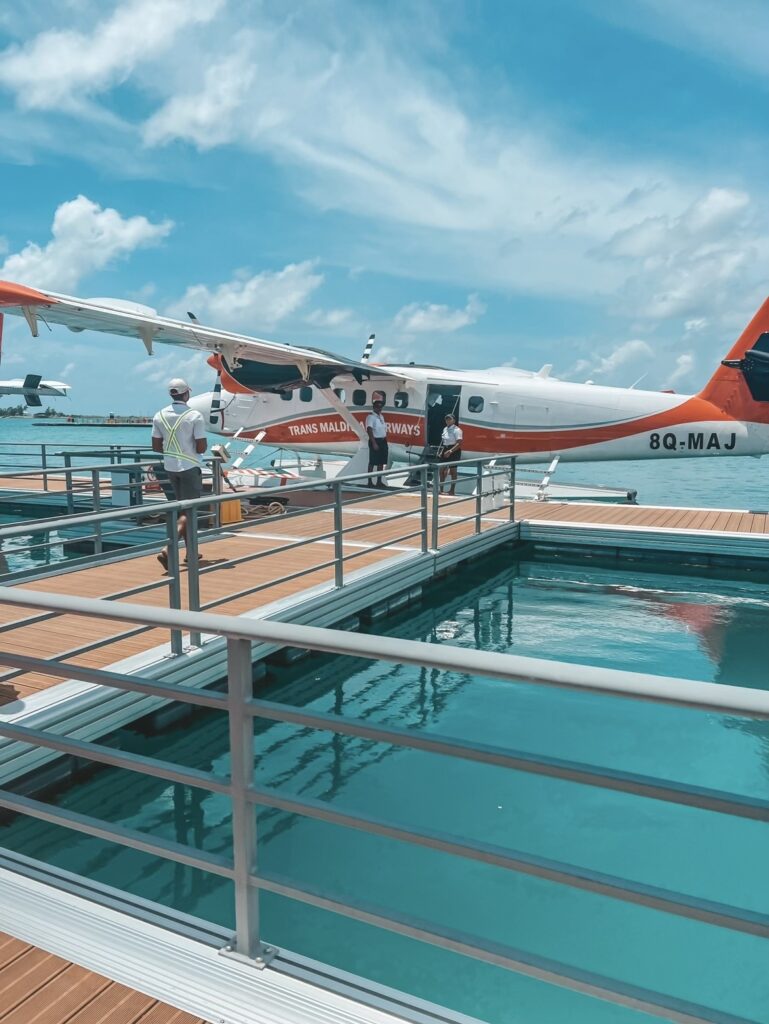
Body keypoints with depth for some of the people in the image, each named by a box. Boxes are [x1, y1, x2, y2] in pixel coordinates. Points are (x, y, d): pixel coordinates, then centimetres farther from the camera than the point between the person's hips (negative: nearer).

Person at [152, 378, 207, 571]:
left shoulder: (159, 416, 0)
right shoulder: (195, 417, -14)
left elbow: (156, 447, 2)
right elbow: (201, 448, -16)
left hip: (170, 467, 6)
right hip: (190, 467, -6)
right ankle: (168, 550, -18)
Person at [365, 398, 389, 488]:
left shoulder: (381, 416, 16)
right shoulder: (371, 416, -11)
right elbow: (369, 430, -20)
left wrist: (385, 441, 16)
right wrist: (374, 443, -26)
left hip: (383, 441, 8)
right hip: (375, 441, -8)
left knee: (381, 462, 11)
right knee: (372, 462, -3)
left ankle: (379, 481, 18)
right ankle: (370, 481, 2)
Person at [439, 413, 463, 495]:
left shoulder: (457, 430, -13)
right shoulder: (445, 429, 12)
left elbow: (459, 443, -21)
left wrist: (450, 451, -29)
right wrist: (442, 451, 13)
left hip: (454, 451, -8)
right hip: (445, 451, 8)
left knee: (453, 471, -1)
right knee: (442, 470, 10)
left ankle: (452, 490, 6)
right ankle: (441, 489, 20)